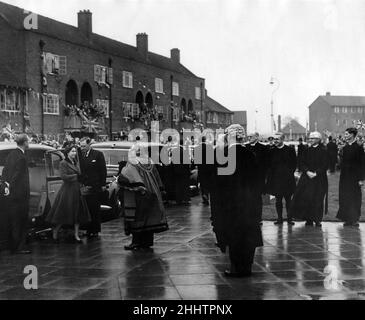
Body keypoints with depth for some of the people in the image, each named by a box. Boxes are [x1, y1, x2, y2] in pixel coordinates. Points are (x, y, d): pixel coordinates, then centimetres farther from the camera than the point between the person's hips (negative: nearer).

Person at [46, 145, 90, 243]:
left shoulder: (75, 163, 16)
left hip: (77, 190, 7)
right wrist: (75, 176, -8)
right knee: (63, 213, -2)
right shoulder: (63, 163, -6)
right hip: (67, 190, -7)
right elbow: (63, 176, -16)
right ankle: (55, 234, 10)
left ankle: (76, 235, 11)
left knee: (78, 213, 6)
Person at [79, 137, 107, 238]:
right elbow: (79, 170, 11)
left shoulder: (98, 154, 0)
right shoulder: (80, 155, 11)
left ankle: (95, 231, 9)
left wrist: (103, 184, -6)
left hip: (96, 187, -3)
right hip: (84, 187, 3)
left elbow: (103, 170, -1)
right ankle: (89, 230, 9)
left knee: (95, 210, 2)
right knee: (87, 210, 2)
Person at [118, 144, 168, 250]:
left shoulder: (131, 166, -9)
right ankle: (147, 242, 12)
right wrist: (159, 191, 16)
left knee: (136, 219, 1)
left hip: (137, 197, -5)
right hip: (151, 195, 5)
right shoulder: (150, 164, 7)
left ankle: (136, 242, 1)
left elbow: (122, 179, -20)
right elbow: (159, 182, 10)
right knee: (149, 218, 9)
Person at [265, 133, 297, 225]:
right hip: (276, 179, 2)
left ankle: (289, 218, 9)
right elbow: (269, 165, 10)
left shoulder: (290, 150, 1)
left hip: (287, 179, -2)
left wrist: (290, 173, -5)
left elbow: (294, 164, 3)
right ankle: (279, 219, 11)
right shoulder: (272, 151, 7)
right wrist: (270, 175, 1)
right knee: (278, 200, 5)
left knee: (288, 199, 2)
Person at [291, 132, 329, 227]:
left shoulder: (323, 151, -5)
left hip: (319, 178, -4)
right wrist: (307, 171, -9)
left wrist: (316, 173, -16)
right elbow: (304, 163, 8)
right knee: (305, 197, -3)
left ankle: (317, 220, 5)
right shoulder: (308, 150, 11)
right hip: (307, 176, 4)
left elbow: (325, 166, -9)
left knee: (317, 199, -5)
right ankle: (309, 219, 6)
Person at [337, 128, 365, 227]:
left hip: (354, 176, -6)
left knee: (355, 198, -1)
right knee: (345, 198, 6)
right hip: (344, 176, 6)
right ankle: (347, 219, 12)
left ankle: (354, 220, 5)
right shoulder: (345, 148, 11)